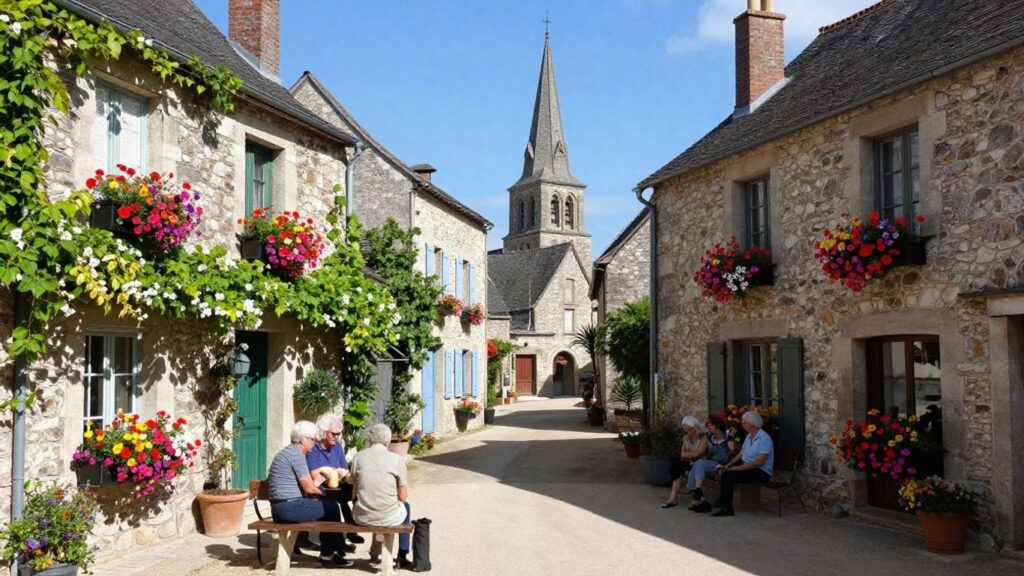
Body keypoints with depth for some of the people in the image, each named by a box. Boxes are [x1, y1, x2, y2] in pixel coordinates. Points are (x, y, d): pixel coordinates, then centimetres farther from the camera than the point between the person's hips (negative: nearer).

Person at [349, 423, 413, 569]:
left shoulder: (358, 457, -1)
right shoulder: (397, 459, -6)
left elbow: (354, 493, 6)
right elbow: (403, 497, -3)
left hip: (362, 518, 2)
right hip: (389, 517, -2)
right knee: (405, 506, 33)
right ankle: (402, 557, 35)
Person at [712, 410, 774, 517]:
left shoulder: (764, 438, -17)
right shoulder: (748, 436, 13)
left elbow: (759, 461, -24)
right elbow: (741, 454, 15)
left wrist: (738, 468, -23)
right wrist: (728, 465, -1)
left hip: (761, 471, -9)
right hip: (746, 466, 9)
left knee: (728, 475, -24)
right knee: (722, 471, -7)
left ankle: (727, 509, -17)